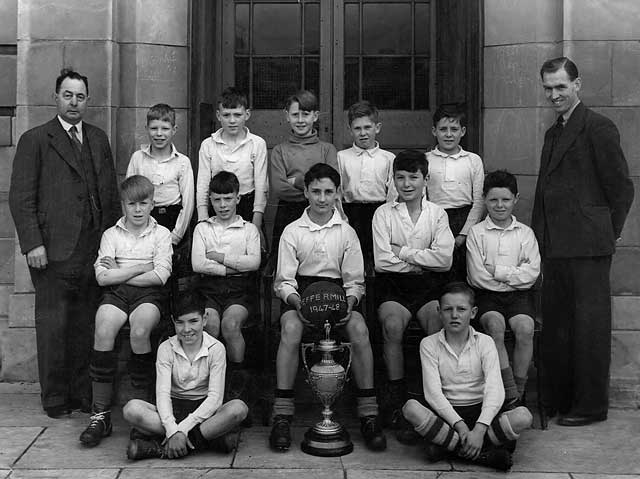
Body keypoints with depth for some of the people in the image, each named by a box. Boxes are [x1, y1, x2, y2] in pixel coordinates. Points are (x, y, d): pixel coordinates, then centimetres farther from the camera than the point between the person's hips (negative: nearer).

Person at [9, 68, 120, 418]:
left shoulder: (98, 139, 16)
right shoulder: (35, 140, 2)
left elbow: (111, 193, 17)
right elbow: (20, 198, -3)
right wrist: (32, 243, -12)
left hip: (95, 248, 4)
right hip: (54, 250, -4)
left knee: (86, 324, 6)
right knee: (53, 326, 2)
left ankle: (82, 392, 17)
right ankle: (54, 397, 15)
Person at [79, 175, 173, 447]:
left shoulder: (161, 234, 10)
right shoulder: (111, 234, 14)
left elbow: (160, 276, -4)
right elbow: (102, 277, 2)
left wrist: (119, 273, -3)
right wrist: (139, 268, -4)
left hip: (148, 293, -2)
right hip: (115, 293, 2)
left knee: (139, 331, -33)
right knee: (103, 330, -29)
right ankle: (100, 413, -22)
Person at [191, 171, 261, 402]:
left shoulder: (249, 229, 14)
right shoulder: (202, 228, 16)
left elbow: (254, 262, -4)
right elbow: (197, 264, 0)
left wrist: (220, 257, -5)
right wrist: (234, 266, -5)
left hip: (240, 289, -1)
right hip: (210, 287, 1)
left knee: (230, 323, -30)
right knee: (210, 323, -30)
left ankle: (238, 376, -9)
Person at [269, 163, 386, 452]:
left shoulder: (347, 232, 11)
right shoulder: (292, 231, 8)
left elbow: (355, 281, 8)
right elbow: (284, 280, 3)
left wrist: (349, 302, -14)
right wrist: (296, 301, -18)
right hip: (300, 294, -1)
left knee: (359, 328, -31)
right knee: (290, 327, -35)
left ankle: (369, 416, -25)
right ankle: (282, 416, -29)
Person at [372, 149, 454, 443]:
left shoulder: (437, 214, 11)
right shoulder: (384, 213, 7)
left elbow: (445, 259, -5)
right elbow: (382, 261, -6)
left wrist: (403, 251, -6)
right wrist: (423, 260, -3)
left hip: (428, 287, 1)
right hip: (392, 287, -1)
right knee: (393, 325, -32)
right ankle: (397, 405, -22)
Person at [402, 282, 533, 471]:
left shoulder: (484, 342, 0)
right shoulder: (429, 344, 0)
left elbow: (494, 390, -12)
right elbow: (433, 392, -10)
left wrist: (479, 429, -27)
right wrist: (459, 425, -23)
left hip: (479, 412, 0)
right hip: (446, 414, 0)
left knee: (523, 416, -27)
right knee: (411, 408, -32)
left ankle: (447, 445, -23)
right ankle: (484, 454, -27)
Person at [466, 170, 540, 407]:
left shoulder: (525, 233, 10)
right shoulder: (476, 232, 5)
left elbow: (532, 273, -2)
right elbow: (478, 276, -5)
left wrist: (497, 271, -8)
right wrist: (514, 276, -3)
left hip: (519, 295, 1)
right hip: (487, 295, -1)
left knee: (525, 328, -27)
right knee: (495, 325, -31)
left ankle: (519, 391, -13)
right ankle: (509, 391, -25)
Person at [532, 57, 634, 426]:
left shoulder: (599, 128, -7)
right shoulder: (553, 133, 18)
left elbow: (622, 187, -7)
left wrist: (609, 234, -1)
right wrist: (540, 238, 11)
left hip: (587, 247, -8)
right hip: (555, 248, 8)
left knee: (589, 325, 1)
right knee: (556, 324, 12)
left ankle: (591, 405, 11)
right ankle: (558, 400, 23)